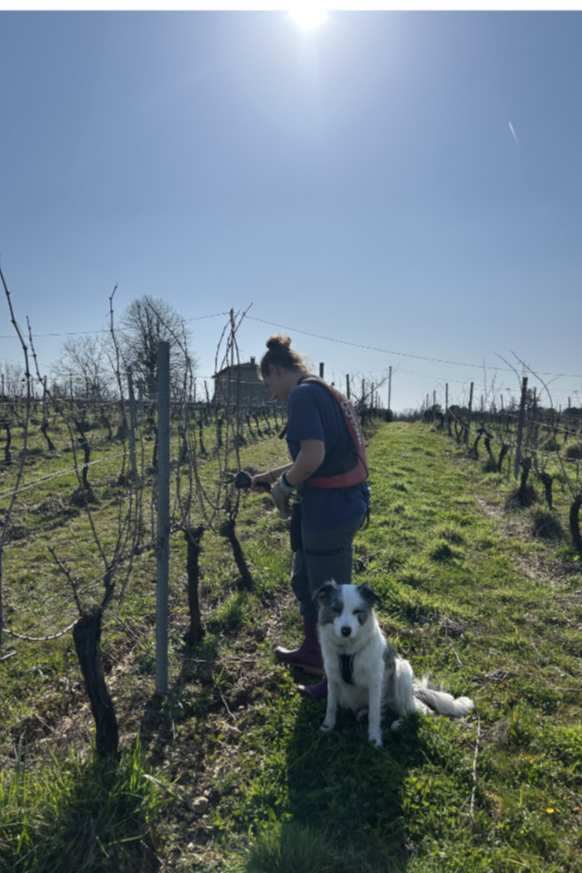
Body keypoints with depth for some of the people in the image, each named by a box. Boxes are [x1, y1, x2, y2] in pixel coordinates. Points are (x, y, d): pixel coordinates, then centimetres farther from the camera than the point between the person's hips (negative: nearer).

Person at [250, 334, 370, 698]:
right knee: (305, 581, 26)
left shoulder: (302, 395, -15)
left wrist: (283, 485, -9)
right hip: (346, 503, 10)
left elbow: (313, 456, -26)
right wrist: (275, 474, 21)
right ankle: (312, 653, 46)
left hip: (330, 511, -10)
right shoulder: (326, 392, 14)